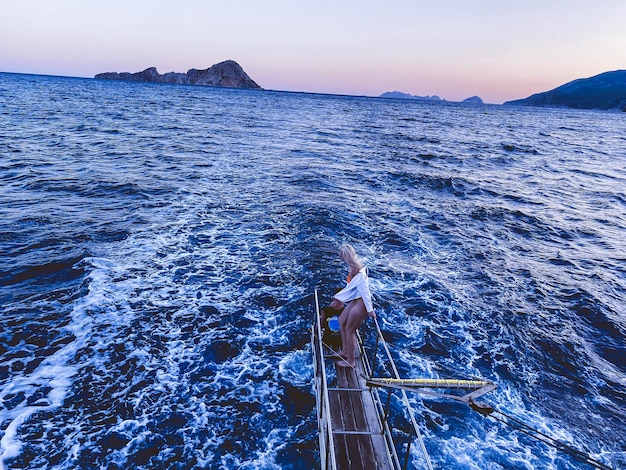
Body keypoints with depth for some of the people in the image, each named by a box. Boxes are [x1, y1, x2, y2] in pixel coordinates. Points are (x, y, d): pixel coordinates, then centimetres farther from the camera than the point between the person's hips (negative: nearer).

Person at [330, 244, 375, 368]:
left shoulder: (357, 271, -25)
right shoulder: (354, 267, 4)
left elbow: (364, 289, -25)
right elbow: (350, 287, 13)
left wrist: (370, 309, -22)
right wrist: (339, 299, 20)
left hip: (361, 303, -10)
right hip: (356, 300, 10)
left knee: (349, 330, 3)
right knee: (341, 321, 21)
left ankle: (350, 361, 20)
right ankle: (345, 351, 35)